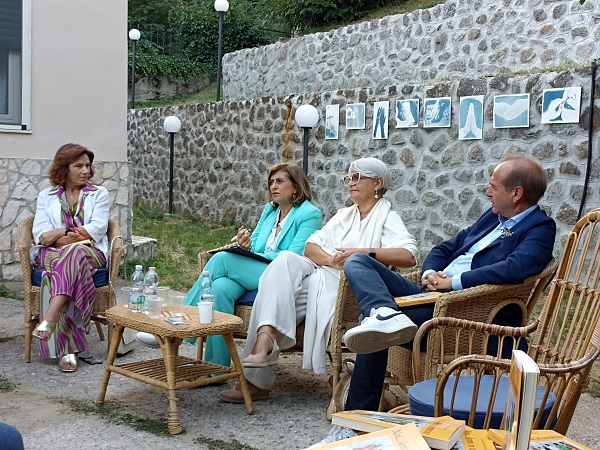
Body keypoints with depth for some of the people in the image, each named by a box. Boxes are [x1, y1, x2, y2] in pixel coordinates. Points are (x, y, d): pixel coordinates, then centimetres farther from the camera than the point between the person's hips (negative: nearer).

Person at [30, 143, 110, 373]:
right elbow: (39, 234, 3)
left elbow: (97, 229, -1)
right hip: (53, 254, 0)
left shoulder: (99, 194, 16)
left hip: (90, 253, 0)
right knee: (66, 264, -37)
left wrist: (62, 233, -11)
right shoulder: (46, 196, 18)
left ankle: (49, 319, -51)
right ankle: (68, 349, -42)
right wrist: (66, 240, -15)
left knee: (74, 254, -38)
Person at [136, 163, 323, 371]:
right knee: (221, 287, -29)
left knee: (222, 259, -23)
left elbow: (294, 257, -11)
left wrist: (252, 255, -12)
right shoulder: (269, 210, 23)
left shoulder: (310, 214, -1)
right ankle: (216, 368, -29)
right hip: (255, 273, 6)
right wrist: (245, 245, -6)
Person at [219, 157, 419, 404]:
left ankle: (257, 380, -30)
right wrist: (331, 259, -7)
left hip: (343, 286, -6)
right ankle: (265, 338, -37)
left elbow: (408, 255, -12)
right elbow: (310, 247, 15)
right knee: (286, 260, -25)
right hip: (318, 274, 6)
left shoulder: (387, 217, 7)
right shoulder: (344, 215, 28)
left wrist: (364, 252, -19)